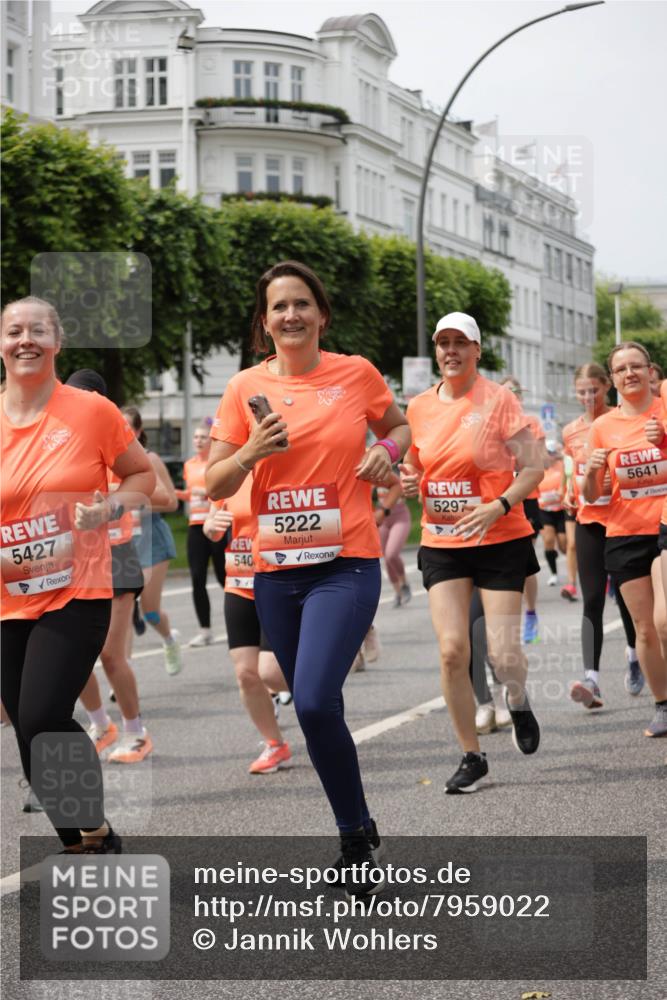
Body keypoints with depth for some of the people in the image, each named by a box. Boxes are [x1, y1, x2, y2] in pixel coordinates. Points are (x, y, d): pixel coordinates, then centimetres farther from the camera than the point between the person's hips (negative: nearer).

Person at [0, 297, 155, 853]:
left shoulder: (92, 411, -5)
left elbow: (142, 473, 8)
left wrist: (108, 509, -10)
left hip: (78, 594, -4)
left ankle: (98, 831, 5)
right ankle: (79, 847, 27)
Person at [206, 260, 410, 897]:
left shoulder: (356, 374, 0)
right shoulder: (247, 388, 4)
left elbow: (398, 426, 19)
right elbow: (214, 485, 4)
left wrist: (386, 450, -3)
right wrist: (252, 451, -14)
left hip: (346, 564, -4)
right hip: (276, 569, 4)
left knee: (315, 702, -20)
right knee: (311, 707, 10)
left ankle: (356, 838, -1)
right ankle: (359, 832, 28)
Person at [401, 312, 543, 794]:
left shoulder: (498, 399, -7)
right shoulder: (419, 407, 5)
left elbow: (534, 466, -8)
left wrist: (498, 507, -23)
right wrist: (408, 481, -1)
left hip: (500, 541, -3)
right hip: (442, 544, 3)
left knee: (503, 652, -9)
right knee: (452, 650, -8)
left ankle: (519, 701, 29)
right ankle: (472, 757, 5)